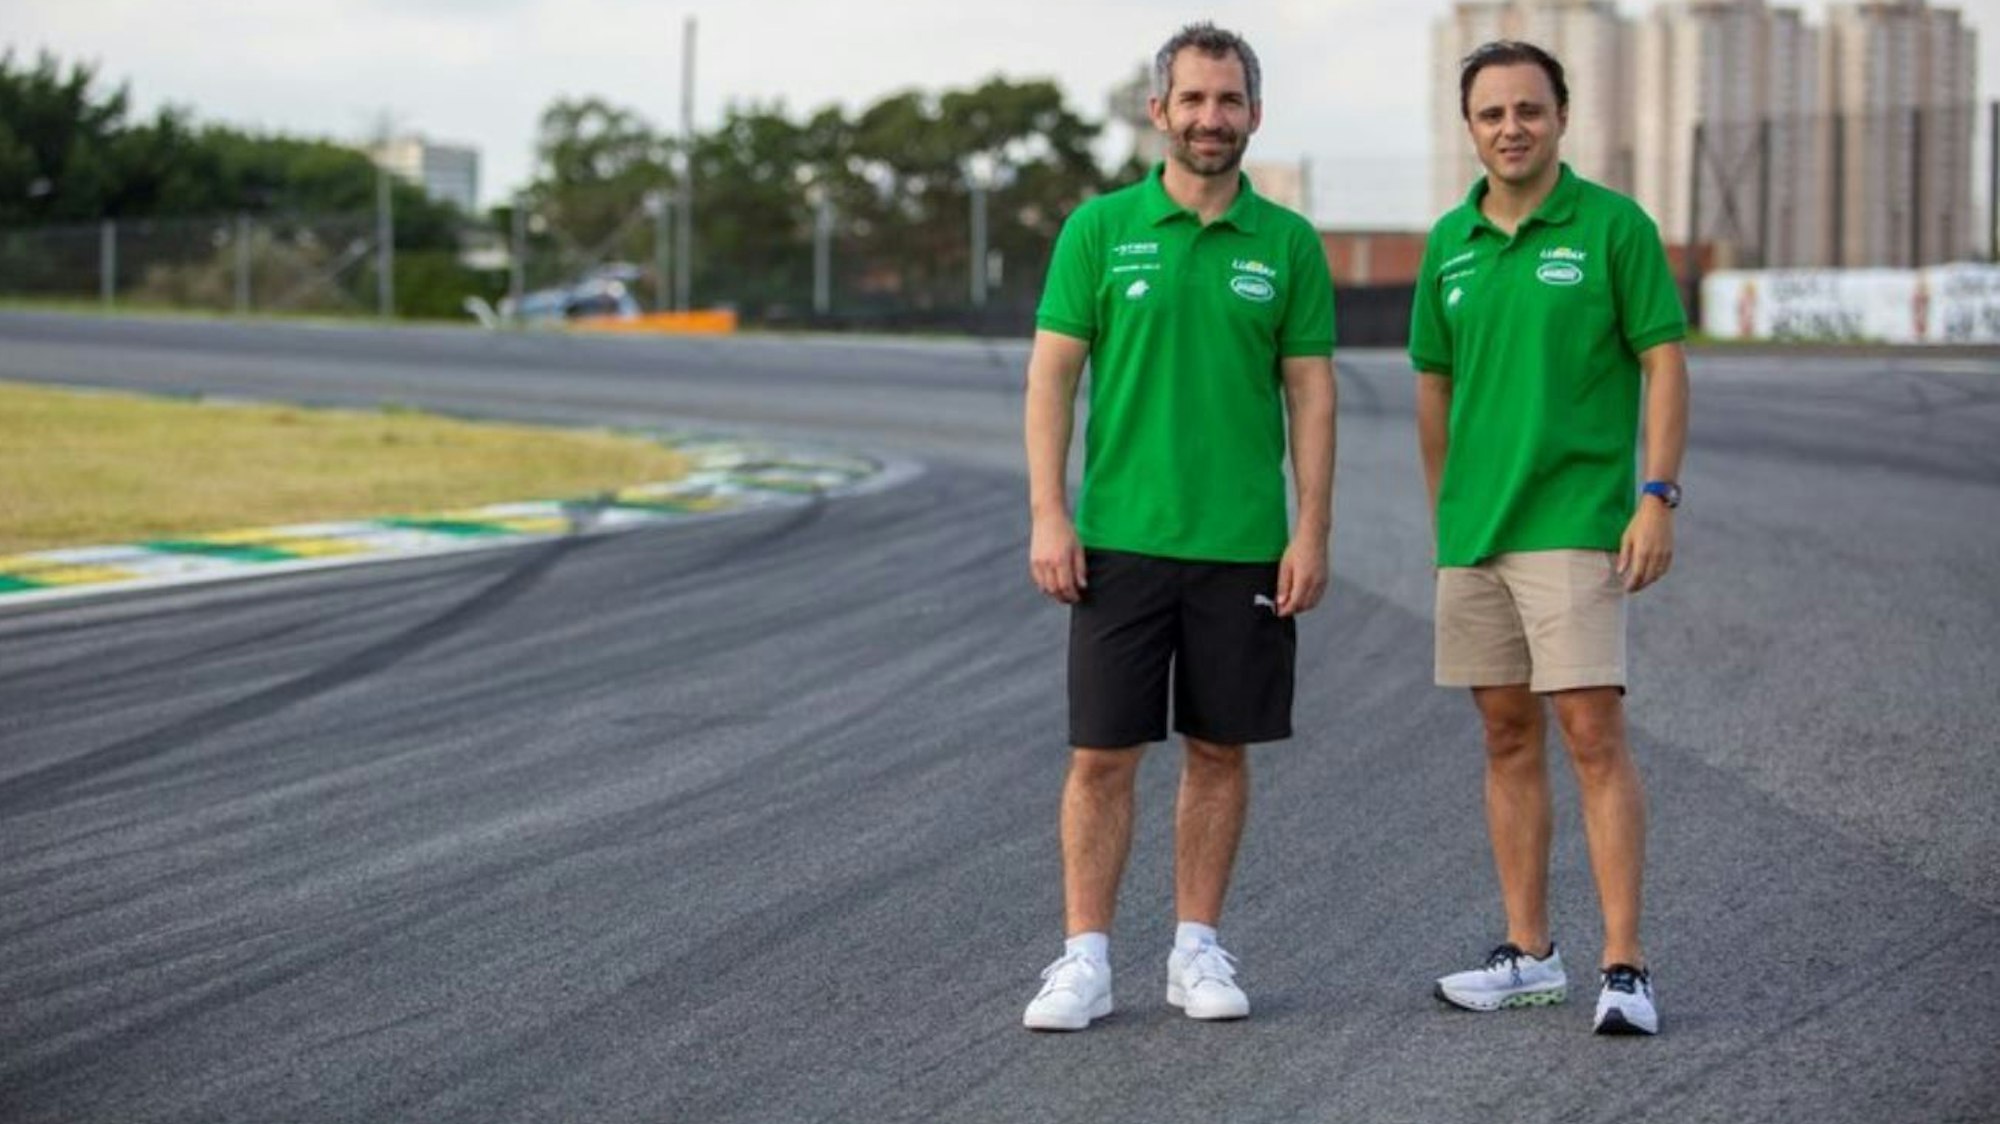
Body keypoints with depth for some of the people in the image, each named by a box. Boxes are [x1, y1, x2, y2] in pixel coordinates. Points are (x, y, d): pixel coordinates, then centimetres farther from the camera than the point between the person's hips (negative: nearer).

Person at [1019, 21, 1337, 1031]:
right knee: (1103, 753, 0)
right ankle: (1086, 958, 5)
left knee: (1221, 749, 8)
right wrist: (1048, 516, -8)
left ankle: (1197, 949, 18)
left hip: (1245, 548, 1)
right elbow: (1052, 373, 0)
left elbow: (1310, 392, 4)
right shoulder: (1099, 228, 1)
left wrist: (1312, 531, -3)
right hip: (1119, 539, -1)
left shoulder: (1288, 244, 4)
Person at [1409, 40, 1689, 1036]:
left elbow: (1664, 363, -5)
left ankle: (1625, 969, -9)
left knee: (1593, 734, -10)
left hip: (1575, 525, -5)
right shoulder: (1451, 242, 10)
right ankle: (1528, 954, 17)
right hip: (1475, 533, 5)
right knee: (1507, 736, 10)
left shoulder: (1613, 226, -4)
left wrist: (1658, 497, -13)